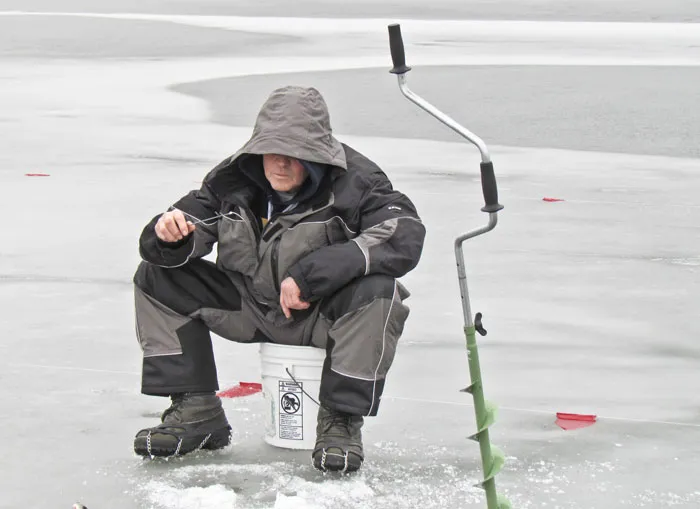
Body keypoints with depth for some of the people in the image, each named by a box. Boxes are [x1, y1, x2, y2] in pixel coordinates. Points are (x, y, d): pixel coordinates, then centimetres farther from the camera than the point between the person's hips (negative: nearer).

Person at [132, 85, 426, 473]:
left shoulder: (354, 182, -21)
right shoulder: (233, 179, -9)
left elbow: (405, 237, -35)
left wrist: (311, 274, -35)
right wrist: (169, 233, -32)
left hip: (324, 312, -4)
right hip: (251, 306, 4)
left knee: (378, 291, -37)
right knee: (156, 277, -6)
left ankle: (341, 421, -20)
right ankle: (196, 412, -5)